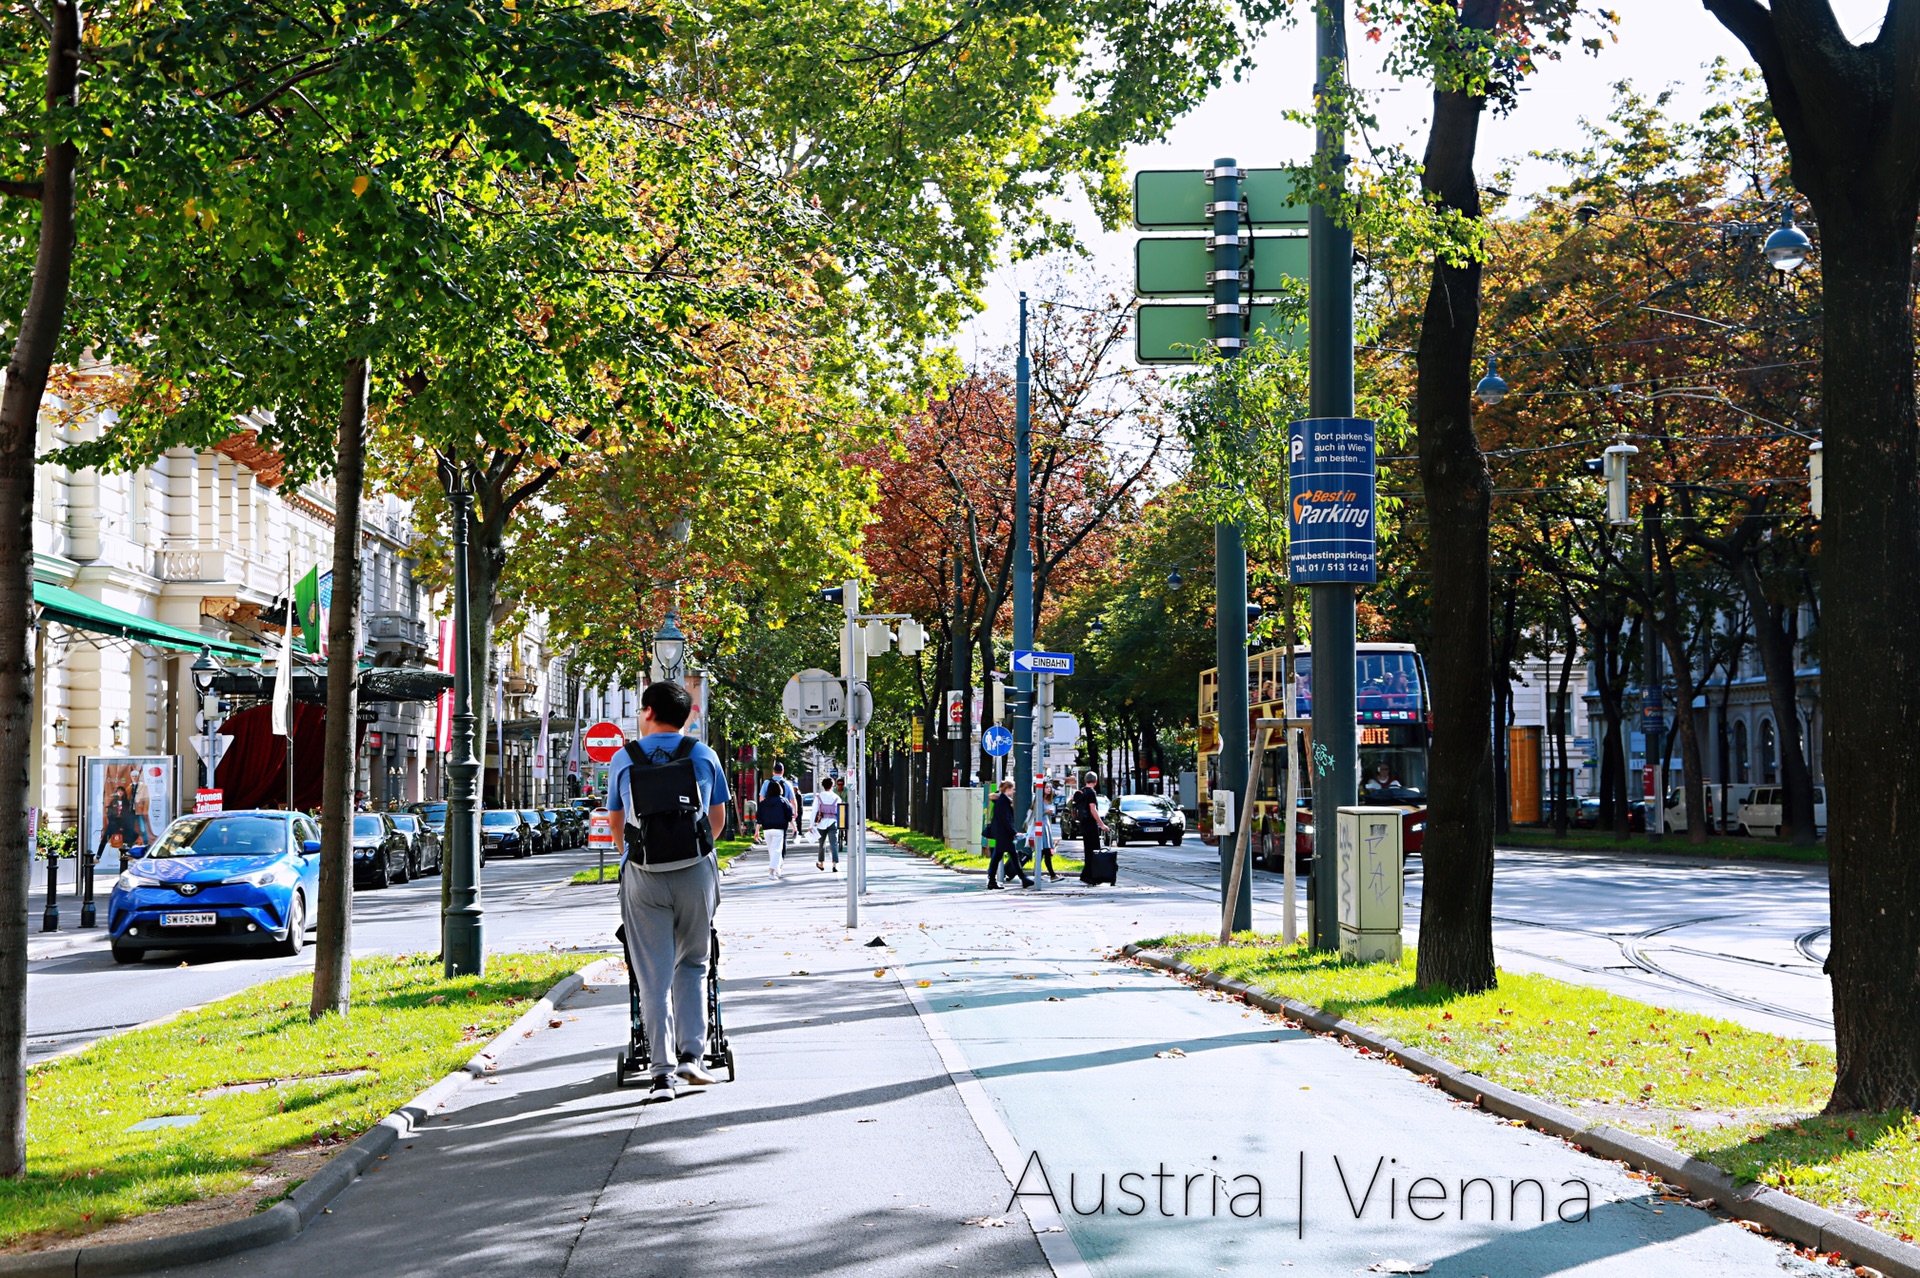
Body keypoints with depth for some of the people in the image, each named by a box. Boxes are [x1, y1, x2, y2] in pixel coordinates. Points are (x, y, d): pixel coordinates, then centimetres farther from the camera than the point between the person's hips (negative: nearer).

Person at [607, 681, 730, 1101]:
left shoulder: (623, 759, 6)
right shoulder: (704, 757, 7)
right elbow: (718, 819, 17)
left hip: (642, 876, 0)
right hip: (696, 872, 1)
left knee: (652, 974, 3)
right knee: (692, 966, 16)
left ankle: (663, 1071, -2)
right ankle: (690, 1054, 6)